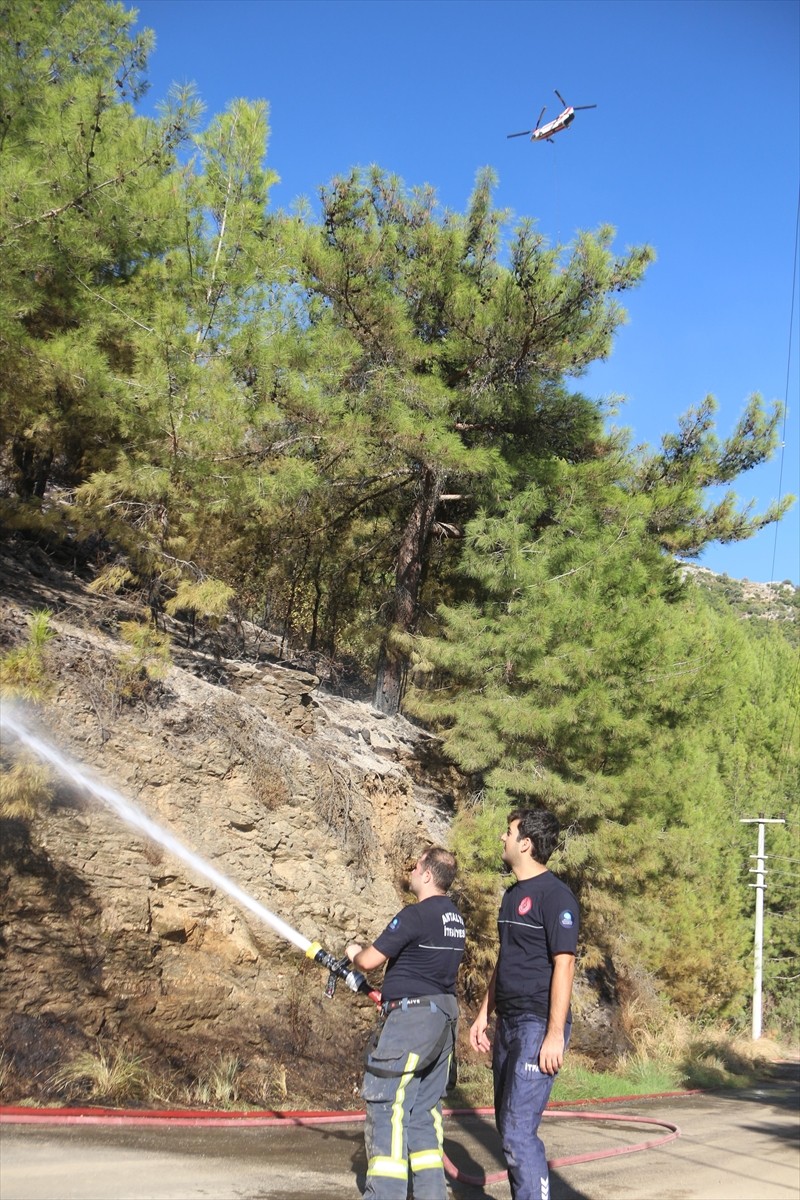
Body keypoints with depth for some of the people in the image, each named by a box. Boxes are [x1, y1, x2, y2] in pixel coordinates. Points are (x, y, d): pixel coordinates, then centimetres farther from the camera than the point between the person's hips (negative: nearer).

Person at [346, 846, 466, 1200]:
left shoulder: (415, 915, -14)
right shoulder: (455, 920, 13)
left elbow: (369, 960, -12)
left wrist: (354, 952, 9)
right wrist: (394, 992, 27)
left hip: (410, 1021, -9)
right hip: (443, 1020, 9)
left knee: (387, 1108, -5)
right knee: (423, 1112, 13)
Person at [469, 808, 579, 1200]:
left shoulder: (553, 895, -13)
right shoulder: (512, 894, 14)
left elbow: (564, 964, -17)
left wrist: (554, 1034, -21)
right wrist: (484, 1014, 19)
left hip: (538, 1025, -9)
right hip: (508, 1024, 9)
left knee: (519, 1132, -12)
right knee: (507, 1127, 12)